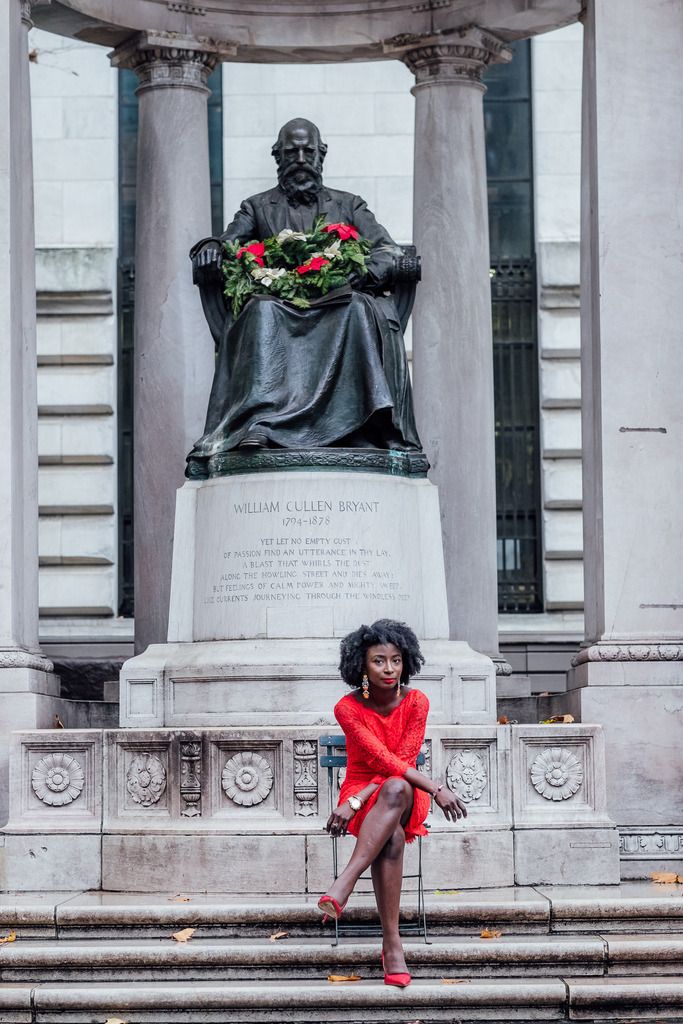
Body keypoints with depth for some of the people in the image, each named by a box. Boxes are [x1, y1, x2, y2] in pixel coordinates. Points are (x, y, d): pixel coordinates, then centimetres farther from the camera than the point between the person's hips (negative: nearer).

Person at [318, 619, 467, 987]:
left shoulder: (416, 702, -5)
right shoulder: (348, 708, -9)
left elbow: (403, 760, -13)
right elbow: (379, 758, -21)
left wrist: (356, 801, -24)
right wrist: (436, 788, -33)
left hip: (405, 796, 0)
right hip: (360, 791, 0)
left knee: (394, 788, -39)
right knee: (392, 838, -36)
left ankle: (343, 885, -47)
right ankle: (392, 944, -41)